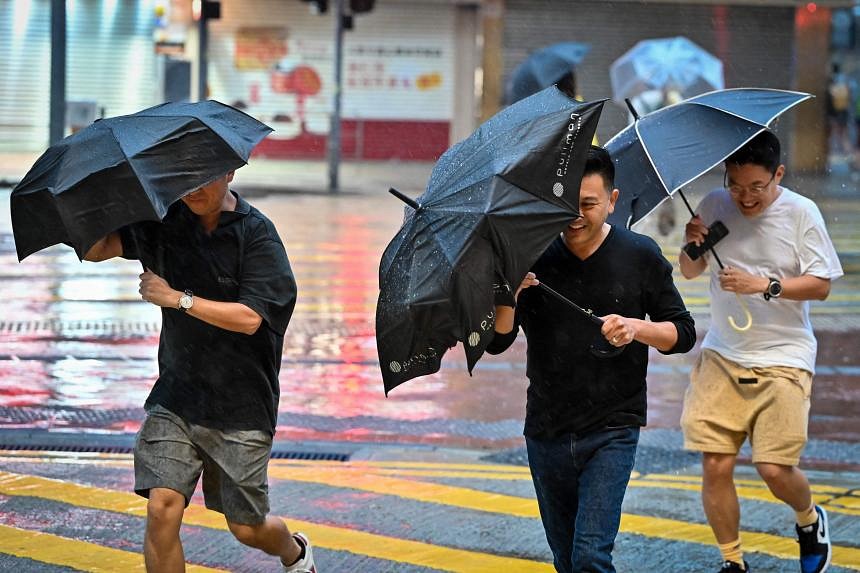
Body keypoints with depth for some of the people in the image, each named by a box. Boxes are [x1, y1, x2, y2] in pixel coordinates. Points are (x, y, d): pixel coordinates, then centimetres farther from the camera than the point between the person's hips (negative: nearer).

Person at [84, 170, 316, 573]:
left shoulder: (256, 234, -11)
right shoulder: (164, 221, 2)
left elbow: (249, 318, -18)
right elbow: (95, 249, -2)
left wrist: (179, 299, -20)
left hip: (241, 401, -3)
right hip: (176, 395, 3)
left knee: (246, 528, 9)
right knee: (162, 509, -14)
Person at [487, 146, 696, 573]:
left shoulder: (641, 257, -3)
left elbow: (683, 334, 2)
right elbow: (497, 342, -5)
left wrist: (635, 327, -18)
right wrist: (510, 293, -25)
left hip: (612, 430, -3)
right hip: (546, 433, 3)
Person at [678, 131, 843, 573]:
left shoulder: (801, 212, -7)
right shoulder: (714, 206, 1)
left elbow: (821, 286, -7)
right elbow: (690, 272, 13)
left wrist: (766, 285, -20)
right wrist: (693, 247, -10)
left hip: (783, 358, -3)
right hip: (722, 355, 3)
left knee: (775, 469, -10)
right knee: (715, 465, -5)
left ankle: (810, 520, 24)